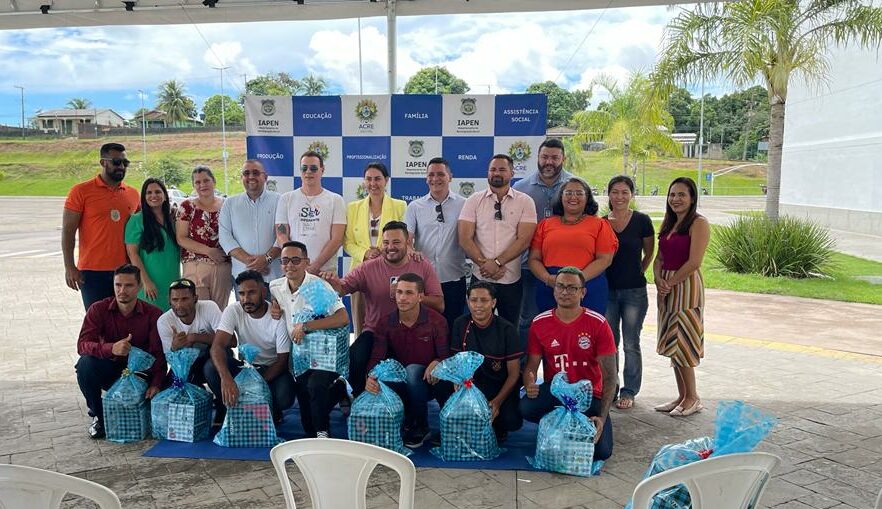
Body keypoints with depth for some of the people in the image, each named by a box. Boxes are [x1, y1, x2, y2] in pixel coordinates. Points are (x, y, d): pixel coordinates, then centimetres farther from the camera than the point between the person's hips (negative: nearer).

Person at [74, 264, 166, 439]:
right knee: (85, 363, -30)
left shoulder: (153, 314, -11)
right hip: (108, 369, 0)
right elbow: (82, 345, -22)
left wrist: (156, 384, -32)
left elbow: (159, 354, -16)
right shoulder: (98, 309, -10)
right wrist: (111, 349, -42)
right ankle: (98, 415, -7)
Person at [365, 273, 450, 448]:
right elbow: (376, 357, -11)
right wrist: (370, 378, -32)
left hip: (428, 382, -2)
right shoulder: (386, 323, -3)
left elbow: (446, 356, -10)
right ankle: (408, 423, -4)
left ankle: (420, 428, -14)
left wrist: (437, 363, -34)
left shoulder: (436, 321, -10)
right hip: (400, 384, 2)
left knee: (412, 370, -35)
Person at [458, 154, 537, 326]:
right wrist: (485, 264, -12)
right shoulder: (474, 201, 4)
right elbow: (465, 239, -3)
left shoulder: (525, 202, 2)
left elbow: (524, 240, -7)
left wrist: (497, 262, -15)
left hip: (511, 280, 0)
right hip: (480, 278, 0)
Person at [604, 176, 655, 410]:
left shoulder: (642, 221, -5)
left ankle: (629, 392, 18)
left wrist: (636, 273, 5)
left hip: (634, 291, -2)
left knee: (631, 344, 6)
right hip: (607, 290, 3)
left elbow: (649, 254, 7)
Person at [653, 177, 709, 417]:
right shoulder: (668, 223, 14)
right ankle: (682, 396, 20)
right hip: (667, 289, 8)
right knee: (672, 343, 10)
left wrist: (670, 282, -11)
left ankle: (693, 398, 10)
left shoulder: (698, 223, -10)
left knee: (681, 343, -4)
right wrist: (659, 280, -5)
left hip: (686, 287, -8)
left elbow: (694, 262, -17)